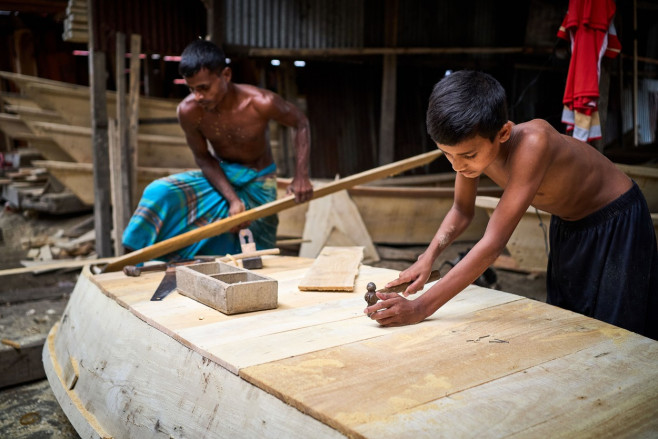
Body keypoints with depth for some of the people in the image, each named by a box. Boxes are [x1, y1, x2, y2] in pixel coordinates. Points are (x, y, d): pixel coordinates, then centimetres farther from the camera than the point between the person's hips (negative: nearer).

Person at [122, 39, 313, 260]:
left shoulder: (261, 103, -28)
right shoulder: (188, 111, -22)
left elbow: (301, 123, -11)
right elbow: (203, 158, -10)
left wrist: (301, 176, -20)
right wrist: (233, 199, -23)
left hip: (258, 183, -1)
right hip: (219, 176, 2)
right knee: (160, 194, -22)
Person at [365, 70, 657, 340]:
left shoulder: (531, 142, -43)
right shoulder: (473, 145, -21)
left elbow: (493, 244, -46)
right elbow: (461, 211, -4)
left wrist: (421, 308, -47)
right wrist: (427, 259, -21)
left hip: (616, 221, -6)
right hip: (567, 225, 6)